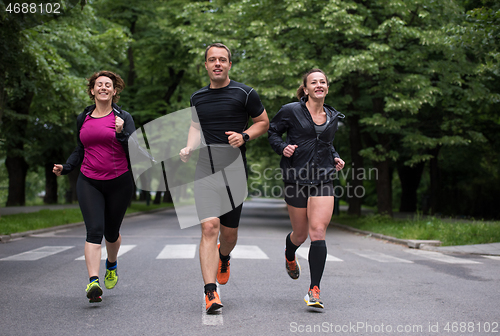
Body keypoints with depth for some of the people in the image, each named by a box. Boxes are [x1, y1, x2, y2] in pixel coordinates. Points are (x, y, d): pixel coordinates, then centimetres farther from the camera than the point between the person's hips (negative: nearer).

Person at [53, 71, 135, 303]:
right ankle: (93, 282, -22)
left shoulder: (123, 118, -1)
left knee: (111, 232, 11)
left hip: (119, 182, -1)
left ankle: (111, 264, 43)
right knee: (94, 230, -15)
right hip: (89, 183, 1)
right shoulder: (83, 119, 9)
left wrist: (121, 133, -23)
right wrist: (65, 168, 8)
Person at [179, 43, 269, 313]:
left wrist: (244, 136, -10)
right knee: (209, 227, -14)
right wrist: (189, 148, 6)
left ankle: (224, 258, 45)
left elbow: (263, 123, 9)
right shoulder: (197, 97, 11)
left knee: (229, 231, 8)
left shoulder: (244, 93, 0)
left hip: (234, 170, -1)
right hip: (205, 170, 1)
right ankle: (210, 292, -15)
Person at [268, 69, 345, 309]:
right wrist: (282, 147, -11)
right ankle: (289, 256, 48)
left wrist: (335, 158, 11)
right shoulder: (291, 111, -2)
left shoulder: (333, 117, 12)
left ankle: (314, 291, -13)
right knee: (300, 233, 9)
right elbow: (272, 133, 7)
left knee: (318, 232, -13)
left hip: (323, 179, 2)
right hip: (296, 178, -2)